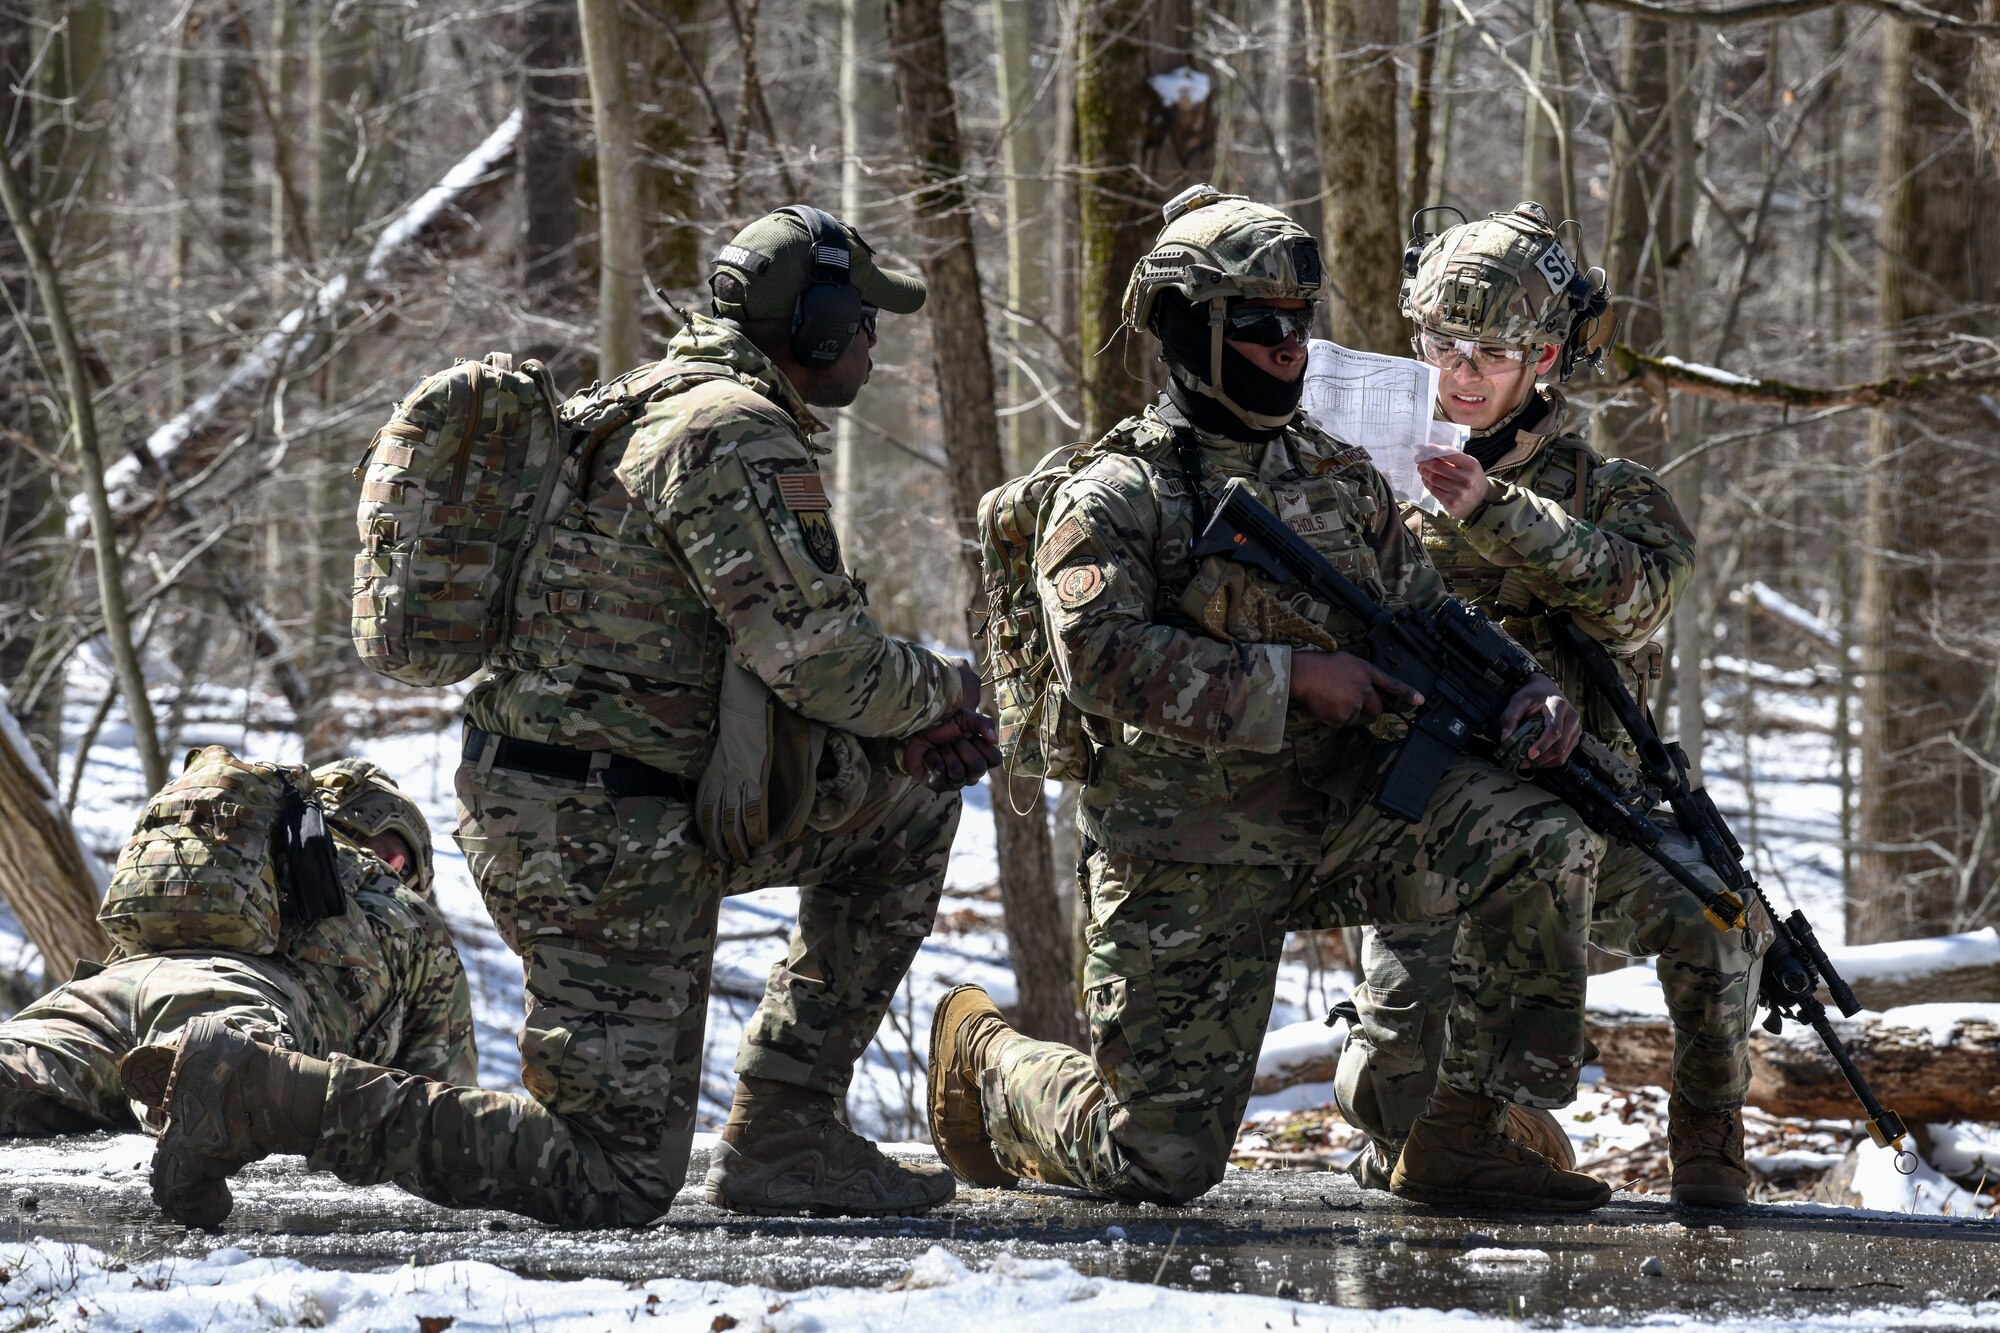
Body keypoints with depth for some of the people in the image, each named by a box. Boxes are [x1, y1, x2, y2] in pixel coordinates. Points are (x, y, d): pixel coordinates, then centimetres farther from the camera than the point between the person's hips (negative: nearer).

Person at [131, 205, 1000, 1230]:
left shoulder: (658, 406, 17)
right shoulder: (739, 437, -16)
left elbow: (775, 643, 23)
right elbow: (821, 658, -20)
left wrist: (918, 729, 10)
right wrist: (944, 691, 1)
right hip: (602, 839, -10)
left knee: (909, 797, 19)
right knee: (614, 1180, -6)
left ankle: (789, 1130, 16)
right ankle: (265, 1099, -10)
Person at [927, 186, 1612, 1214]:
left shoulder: (1342, 479, 12)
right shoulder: (1113, 498, -6)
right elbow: (1103, 658, -21)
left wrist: (1522, 692, -9)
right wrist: (1293, 678, -23)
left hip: (1348, 815, 5)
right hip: (1191, 864, -5)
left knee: (1544, 849, -21)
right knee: (1160, 1163, -5)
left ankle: (1468, 1139, -10)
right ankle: (987, 1058, 29)